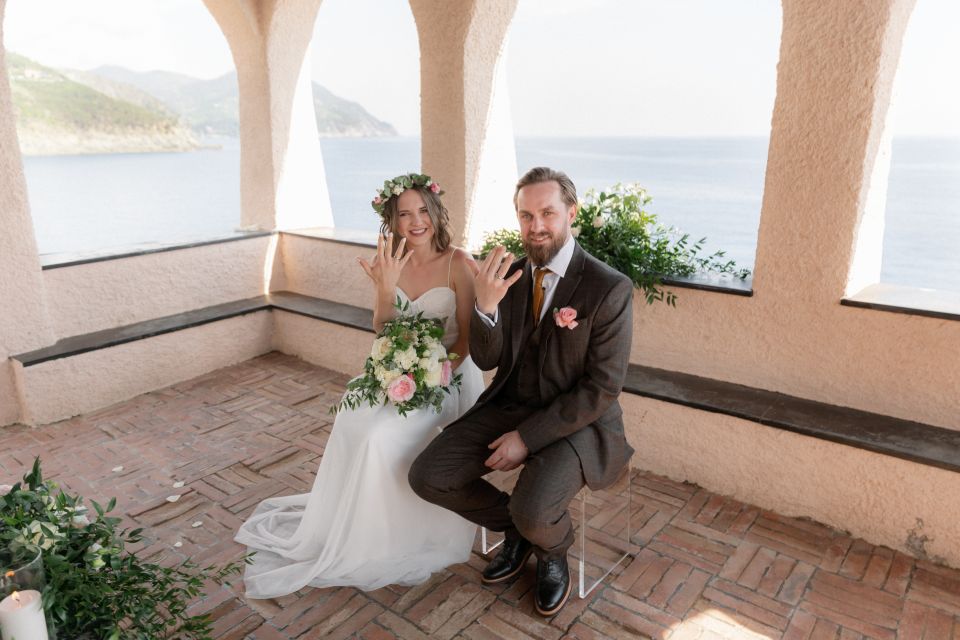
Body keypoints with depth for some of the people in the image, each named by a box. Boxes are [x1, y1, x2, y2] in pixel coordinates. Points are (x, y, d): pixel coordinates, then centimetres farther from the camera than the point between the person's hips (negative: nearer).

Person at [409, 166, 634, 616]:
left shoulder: (610, 288, -16)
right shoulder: (511, 275, -1)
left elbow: (602, 389, -16)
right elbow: (486, 359, -1)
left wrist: (528, 438, -19)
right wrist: (485, 305, -22)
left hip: (578, 422, -5)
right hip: (510, 406, 5)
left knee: (533, 513, -29)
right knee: (427, 477, -9)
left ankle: (554, 550, 12)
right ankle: (515, 530, 18)